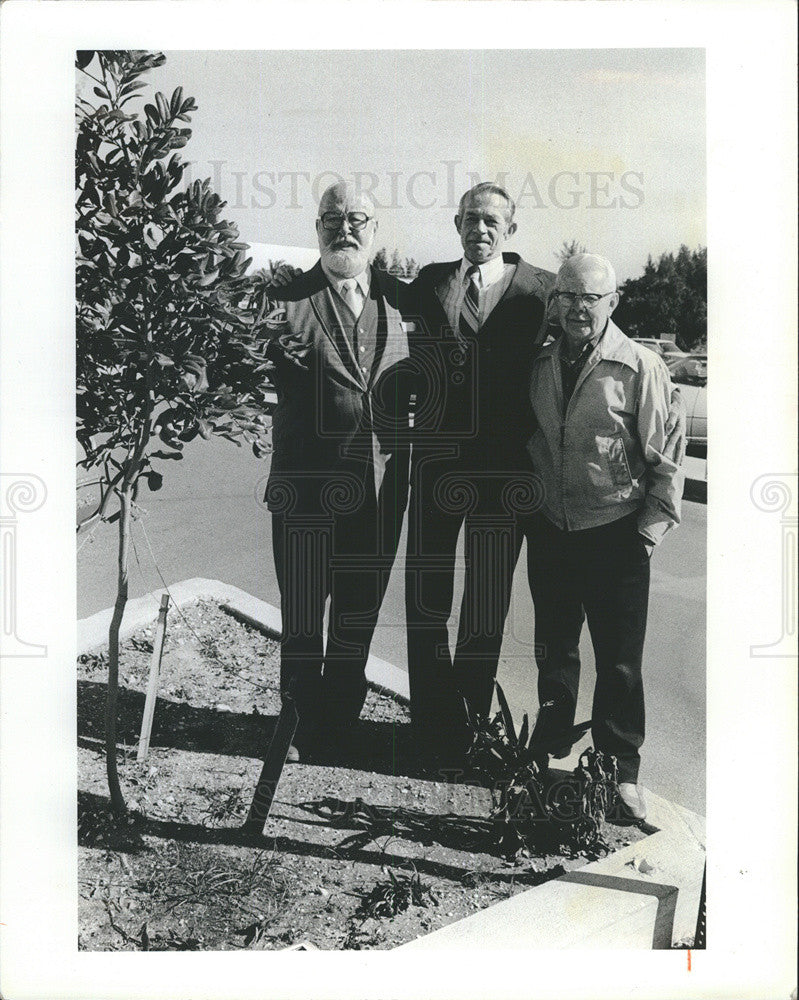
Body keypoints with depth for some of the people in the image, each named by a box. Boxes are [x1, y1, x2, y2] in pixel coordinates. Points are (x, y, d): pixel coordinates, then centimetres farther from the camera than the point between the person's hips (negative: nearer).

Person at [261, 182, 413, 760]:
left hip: (382, 487, 4)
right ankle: (301, 727, 26)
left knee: (359, 616, 16)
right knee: (302, 618, 7)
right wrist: (275, 347, -27)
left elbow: (416, 383, 10)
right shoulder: (289, 299, -3)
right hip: (307, 485, -3)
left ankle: (340, 723, 34)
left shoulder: (401, 299, 7)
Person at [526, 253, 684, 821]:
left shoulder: (641, 368, -10)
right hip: (551, 532, 5)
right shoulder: (540, 365, 5)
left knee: (619, 663, 4)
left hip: (615, 537, -4)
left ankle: (621, 771, 21)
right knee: (553, 653, 17)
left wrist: (648, 533, -8)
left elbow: (666, 460, -7)